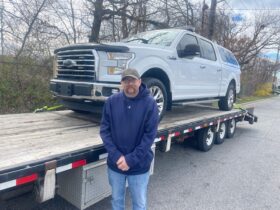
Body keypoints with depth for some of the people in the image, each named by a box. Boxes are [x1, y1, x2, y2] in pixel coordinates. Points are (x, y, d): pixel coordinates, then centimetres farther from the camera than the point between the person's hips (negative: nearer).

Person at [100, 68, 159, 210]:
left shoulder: (150, 103, -11)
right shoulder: (111, 101, -6)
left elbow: (150, 134, -13)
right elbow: (104, 130, -4)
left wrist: (131, 159, -17)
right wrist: (116, 156, -14)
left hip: (139, 165, -2)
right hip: (115, 163, 2)